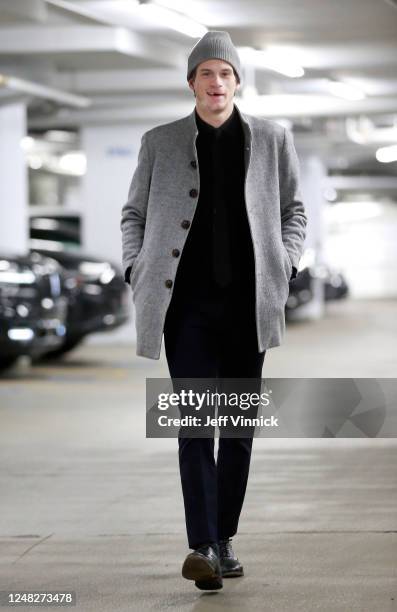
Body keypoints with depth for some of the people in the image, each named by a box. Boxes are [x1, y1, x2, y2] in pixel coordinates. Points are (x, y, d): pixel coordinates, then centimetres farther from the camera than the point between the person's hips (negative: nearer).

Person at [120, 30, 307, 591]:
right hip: (188, 303, -1)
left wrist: (285, 264, 0)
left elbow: (294, 210, 14)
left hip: (248, 302, 2)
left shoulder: (272, 140, 7)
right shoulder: (160, 143, 7)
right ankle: (203, 548, -16)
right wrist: (136, 268, 1)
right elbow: (134, 213, 14)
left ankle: (225, 539, 19)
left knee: (240, 425, 7)